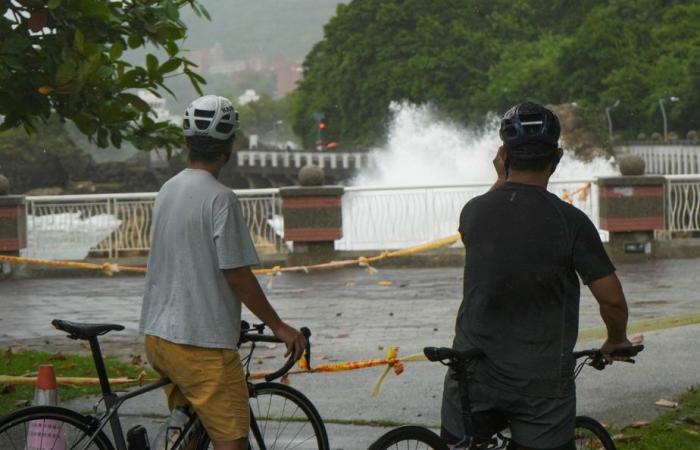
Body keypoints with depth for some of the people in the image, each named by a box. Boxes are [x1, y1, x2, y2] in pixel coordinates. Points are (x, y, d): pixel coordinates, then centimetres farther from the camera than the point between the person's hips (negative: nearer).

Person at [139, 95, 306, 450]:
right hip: (202, 342, -9)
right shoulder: (220, 198, -15)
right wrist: (278, 326, -5)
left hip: (158, 334, 9)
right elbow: (237, 275, -16)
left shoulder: (167, 191, 11)